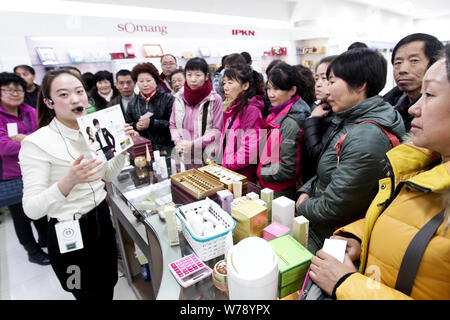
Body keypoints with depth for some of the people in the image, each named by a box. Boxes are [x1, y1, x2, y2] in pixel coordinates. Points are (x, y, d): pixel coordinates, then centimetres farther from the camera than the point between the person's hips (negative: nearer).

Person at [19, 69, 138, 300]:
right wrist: (68, 182, -39)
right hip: (68, 234, -5)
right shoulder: (36, 143, -18)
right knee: (91, 295, 15)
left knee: (108, 288, 23)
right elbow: (32, 209, -22)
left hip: (102, 220, 6)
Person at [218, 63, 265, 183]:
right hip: (228, 172, 8)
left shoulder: (251, 110, -16)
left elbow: (249, 150, -22)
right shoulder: (234, 108, 12)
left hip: (242, 176, -8)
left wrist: (225, 165, -15)